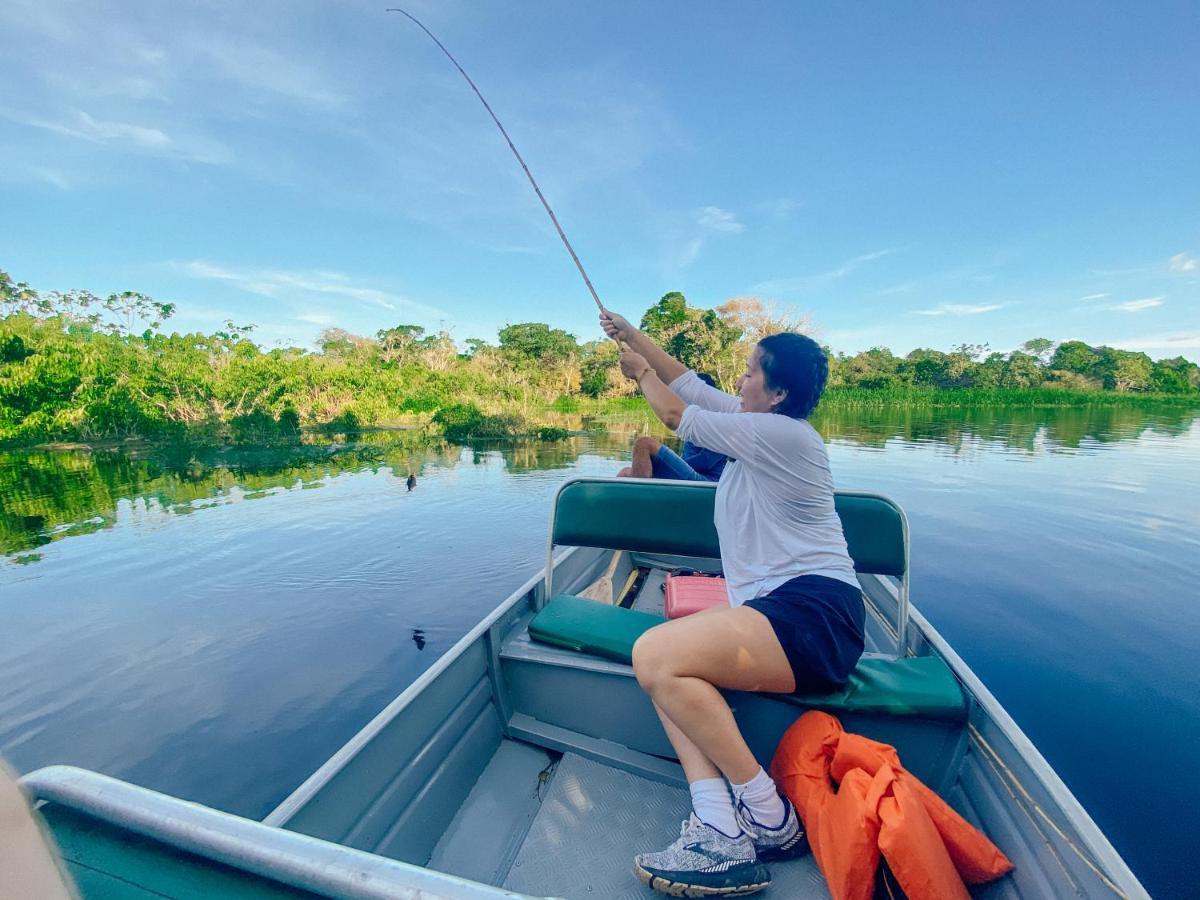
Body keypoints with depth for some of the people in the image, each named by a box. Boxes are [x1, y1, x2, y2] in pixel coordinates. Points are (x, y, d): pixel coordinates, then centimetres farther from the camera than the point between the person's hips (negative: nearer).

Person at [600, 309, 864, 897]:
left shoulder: (781, 433, -12)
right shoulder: (761, 425, 16)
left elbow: (678, 416, -4)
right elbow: (690, 384, 22)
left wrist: (641, 373, 15)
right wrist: (633, 335, 26)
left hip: (814, 615, -10)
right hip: (782, 614, 10)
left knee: (656, 654, -23)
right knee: (667, 661, -5)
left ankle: (770, 820, -5)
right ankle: (719, 832, -9)